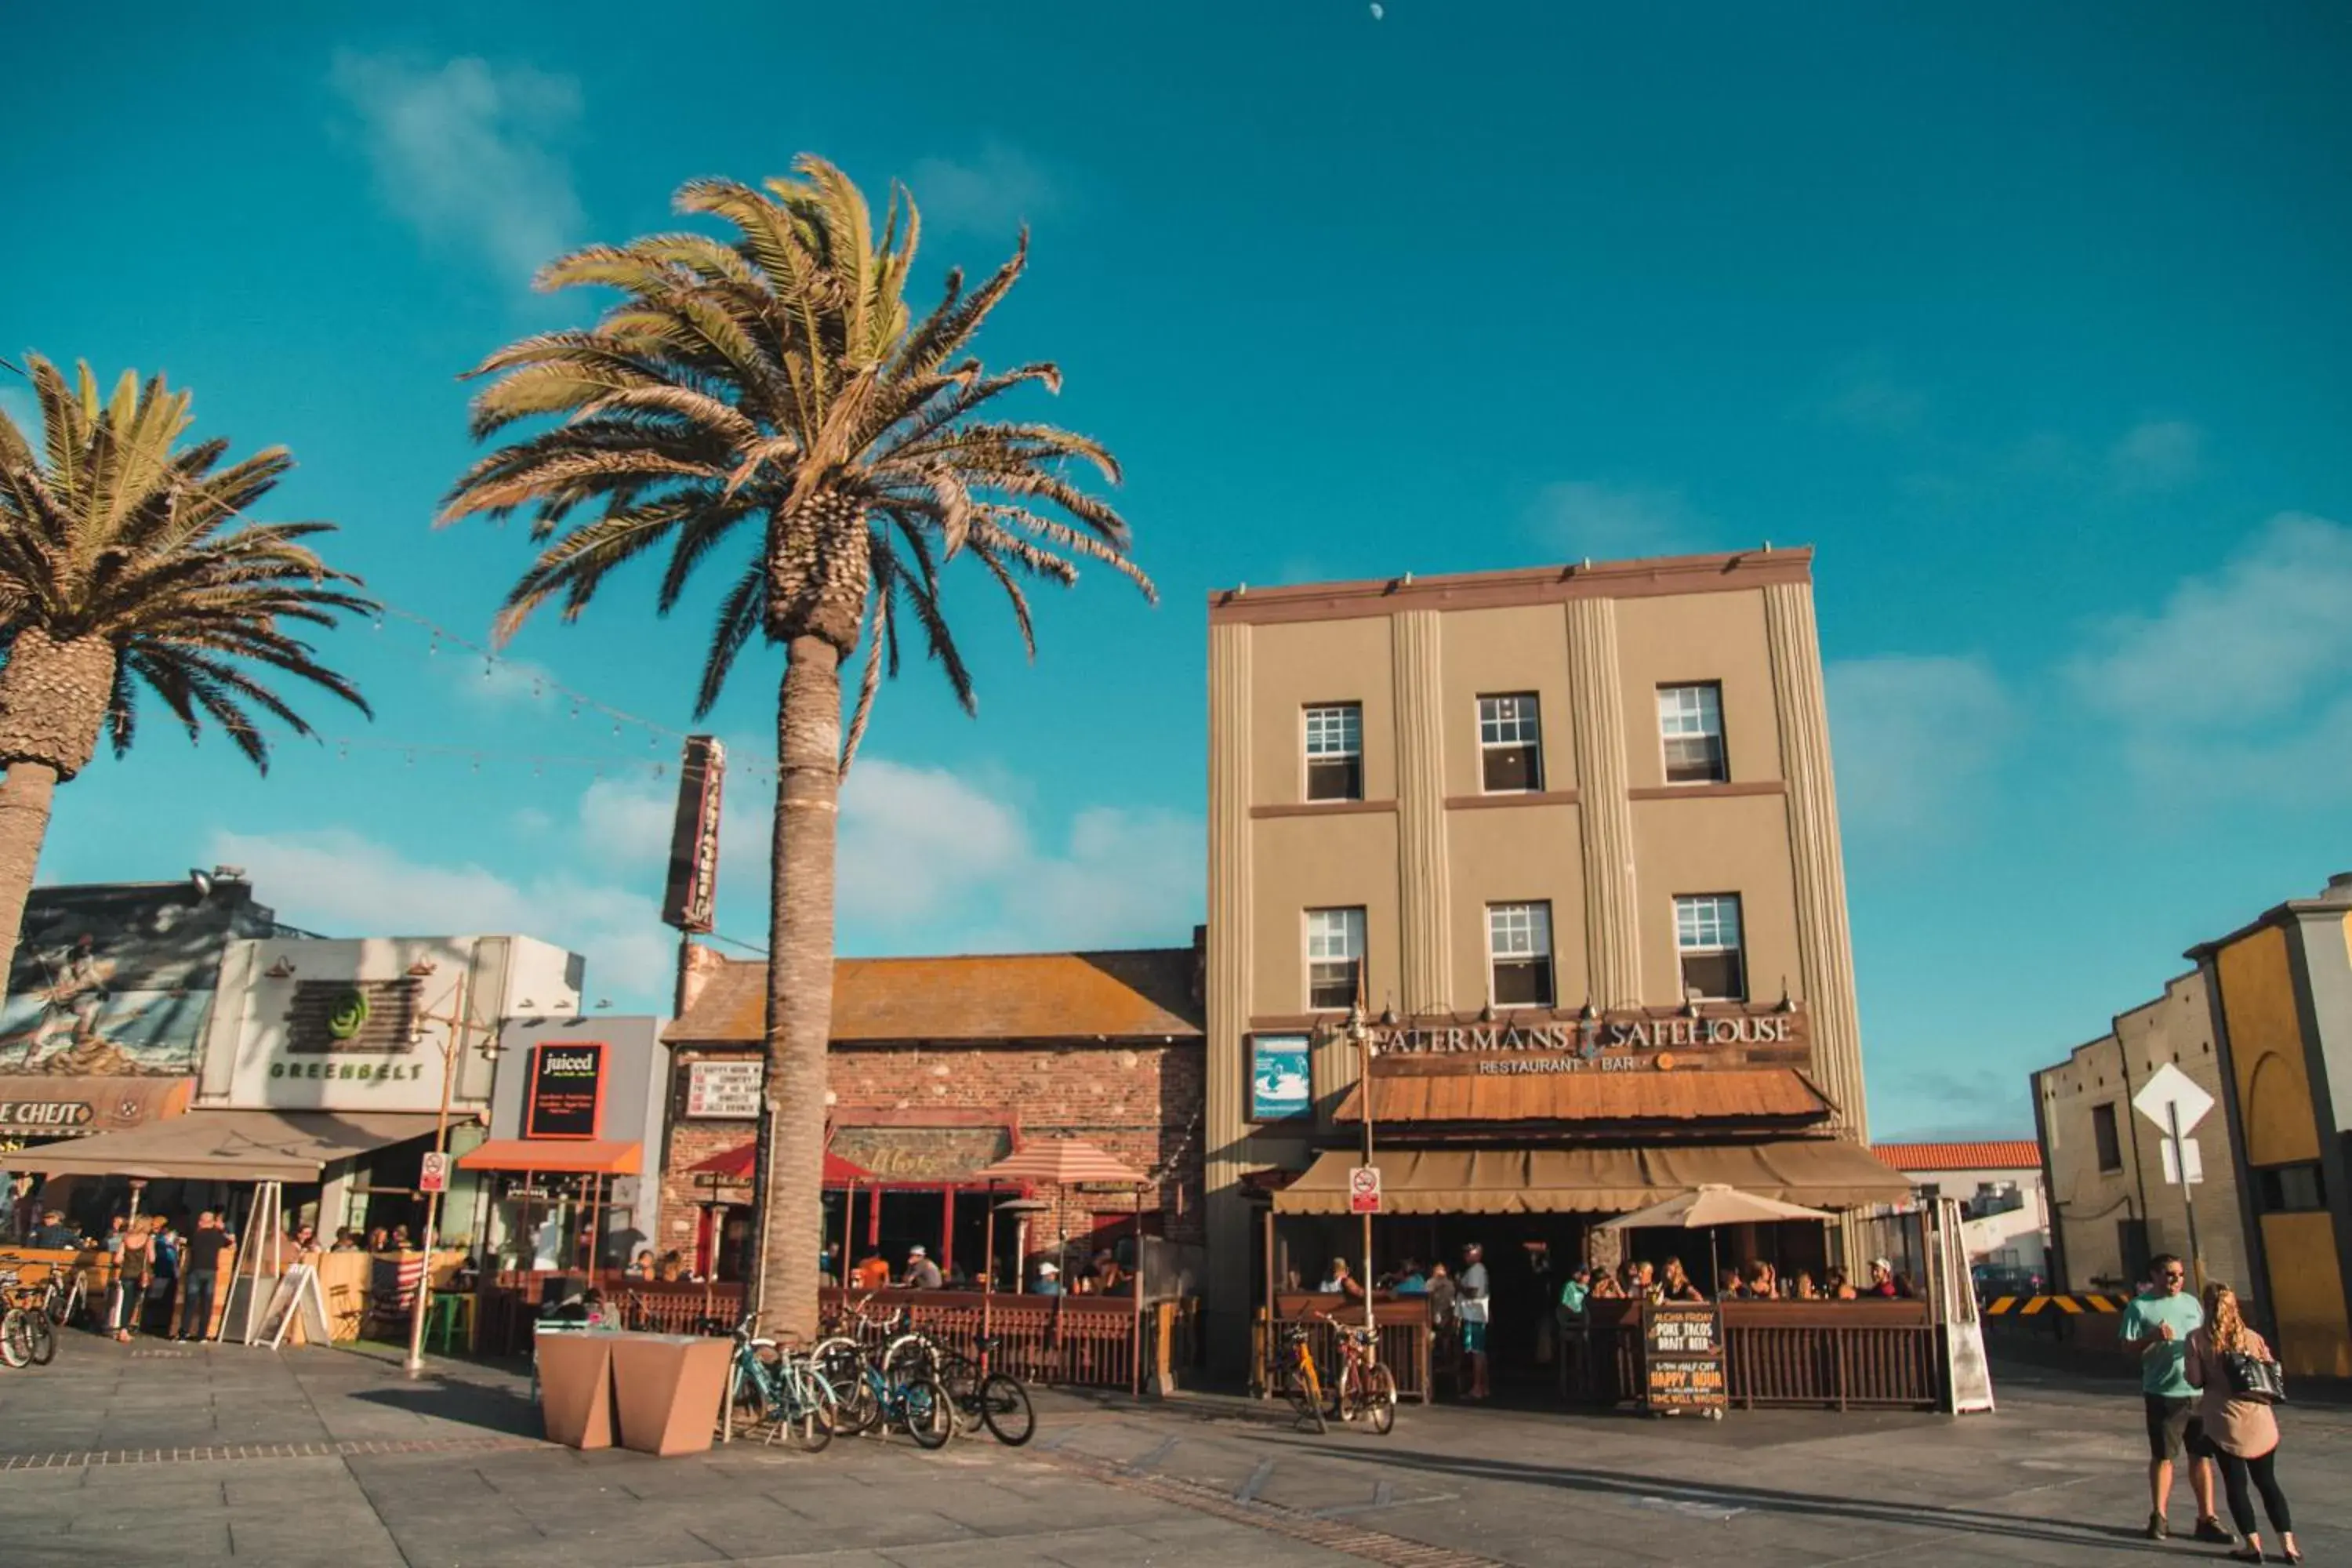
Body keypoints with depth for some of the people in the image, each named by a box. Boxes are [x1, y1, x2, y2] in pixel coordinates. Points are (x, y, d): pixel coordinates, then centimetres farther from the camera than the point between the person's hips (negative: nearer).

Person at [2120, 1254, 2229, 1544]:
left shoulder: (2191, 1303, 11)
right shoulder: (2140, 1307, -5)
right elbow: (2126, 1346, -8)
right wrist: (2153, 1337, -24)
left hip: (2198, 1392, 4)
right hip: (2163, 1394, -4)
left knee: (2201, 1455, 8)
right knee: (2162, 1456, 6)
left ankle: (2206, 1520, 17)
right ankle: (2158, 1517, 18)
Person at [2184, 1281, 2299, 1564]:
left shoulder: (2198, 1339, -6)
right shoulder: (2253, 1338, 1)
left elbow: (2195, 1380, -8)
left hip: (2224, 1421, -3)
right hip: (2259, 1420, 3)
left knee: (2235, 1485, 7)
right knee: (2267, 1483, 15)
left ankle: (2254, 1545, 6)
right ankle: (2288, 1544, 12)